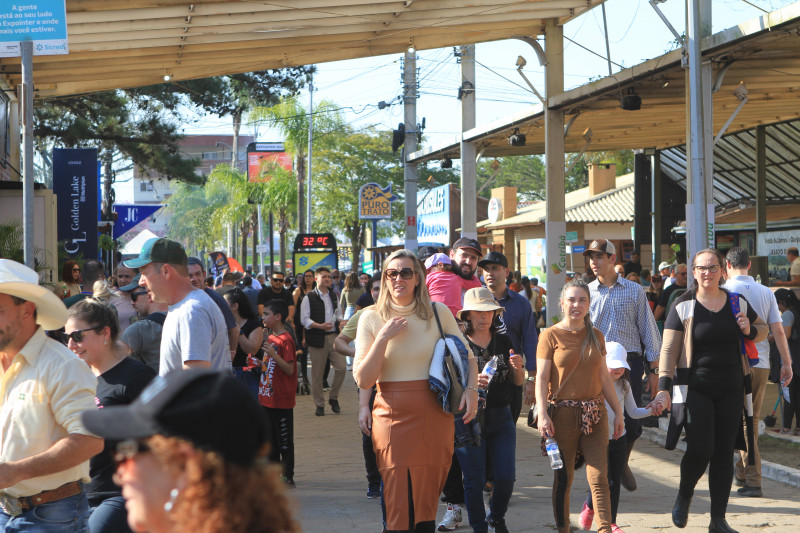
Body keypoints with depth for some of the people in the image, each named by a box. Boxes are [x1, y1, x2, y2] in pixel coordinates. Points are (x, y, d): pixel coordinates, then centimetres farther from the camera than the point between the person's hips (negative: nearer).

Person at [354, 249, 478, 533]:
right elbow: (363, 380, -3)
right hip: (393, 416, -1)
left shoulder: (438, 312, 3)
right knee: (399, 510, -7)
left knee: (427, 503, 5)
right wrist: (383, 338, -12)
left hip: (434, 415, 1)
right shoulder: (372, 318, 1)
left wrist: (471, 388, -5)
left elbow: (467, 356, 13)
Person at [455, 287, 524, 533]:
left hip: (501, 417, 3)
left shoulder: (503, 342, 9)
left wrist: (518, 368, -9)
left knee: (505, 476, -1)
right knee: (474, 480, -3)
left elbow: (518, 382, 12)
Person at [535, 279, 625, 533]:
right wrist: (542, 414, -15)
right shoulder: (551, 335, 0)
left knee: (599, 476, -4)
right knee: (563, 478, 3)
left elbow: (604, 378, 17)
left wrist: (618, 412, 14)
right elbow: (542, 378, -5)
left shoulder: (596, 336, 13)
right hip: (563, 413, -3)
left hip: (595, 413, 3)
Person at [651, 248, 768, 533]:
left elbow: (763, 329, 21)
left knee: (724, 452, 4)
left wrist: (750, 330, -3)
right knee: (700, 449, -13)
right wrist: (664, 389, -15)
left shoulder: (738, 303, 8)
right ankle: (684, 496, 18)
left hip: (731, 389, 3)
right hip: (696, 389, -3)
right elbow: (668, 350, -5)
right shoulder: (683, 306, -3)